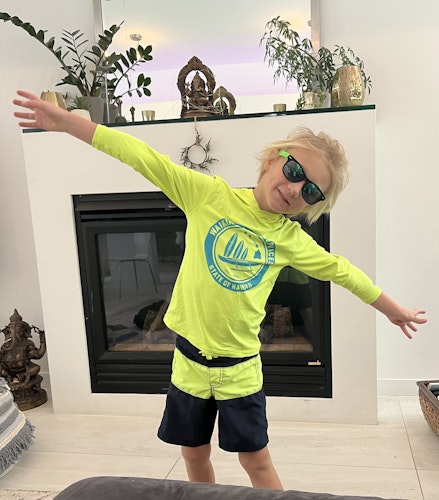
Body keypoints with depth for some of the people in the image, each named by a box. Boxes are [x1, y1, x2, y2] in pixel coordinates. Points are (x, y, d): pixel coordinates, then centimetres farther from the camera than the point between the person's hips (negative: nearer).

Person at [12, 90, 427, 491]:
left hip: (239, 367, 0)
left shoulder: (291, 239, -3)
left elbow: (342, 271, 10)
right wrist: (65, 121, -15)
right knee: (195, 454, 17)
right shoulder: (210, 195, -10)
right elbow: (146, 159, -14)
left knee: (256, 461, 9)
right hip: (190, 359, 0)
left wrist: (393, 310, 19)